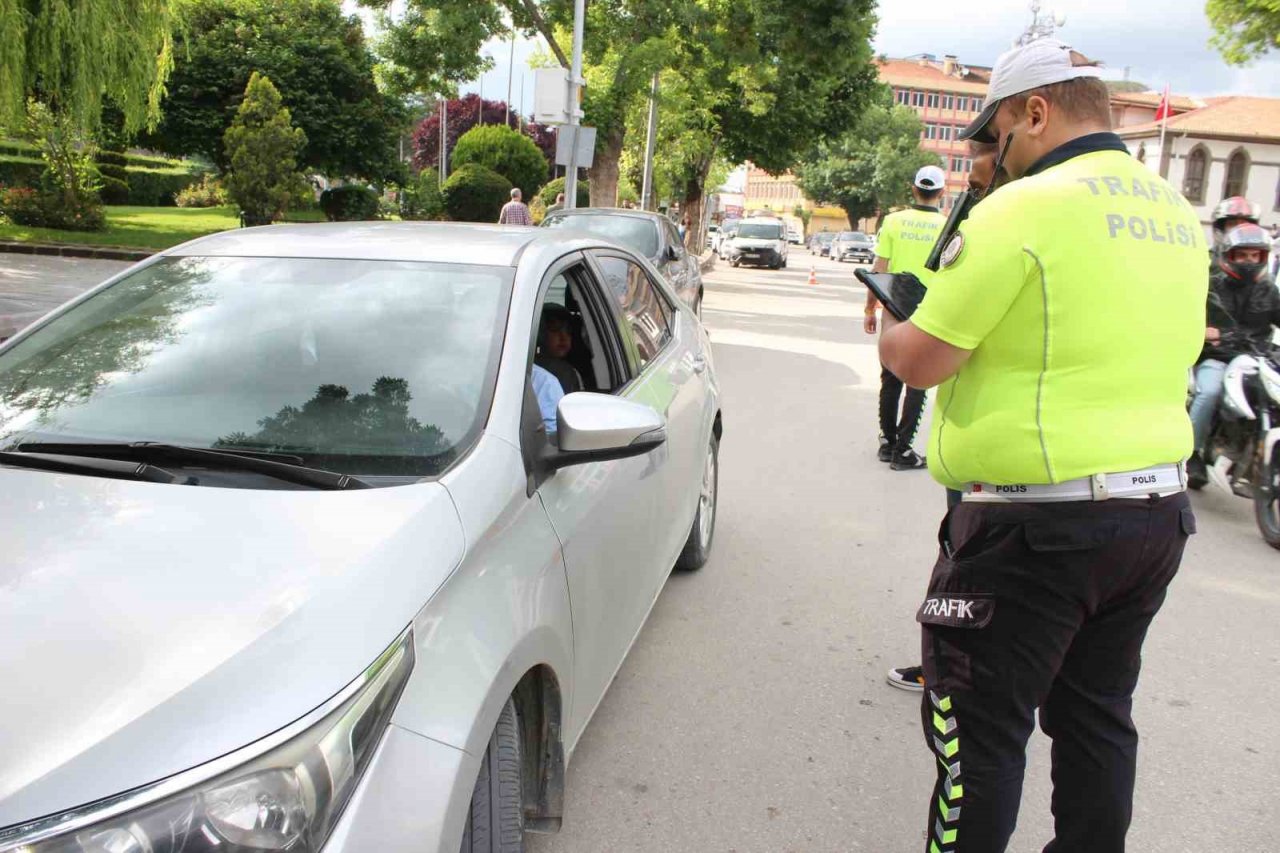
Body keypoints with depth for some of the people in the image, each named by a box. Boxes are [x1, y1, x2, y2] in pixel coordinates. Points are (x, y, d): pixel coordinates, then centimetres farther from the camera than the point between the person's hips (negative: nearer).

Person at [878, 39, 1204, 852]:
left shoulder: (1025, 207, -15)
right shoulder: (1176, 212, 10)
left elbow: (922, 362, -14)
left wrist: (892, 330, 6)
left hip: (1038, 523, -8)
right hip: (1159, 511, 9)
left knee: (979, 726, 5)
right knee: (1096, 716, 21)